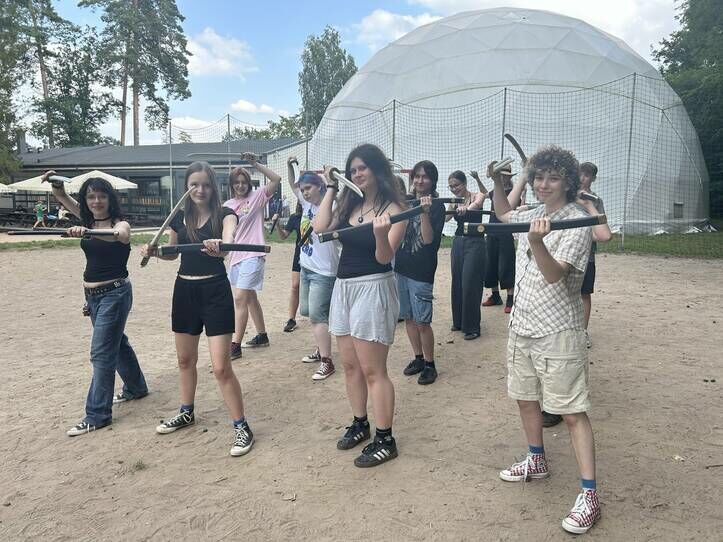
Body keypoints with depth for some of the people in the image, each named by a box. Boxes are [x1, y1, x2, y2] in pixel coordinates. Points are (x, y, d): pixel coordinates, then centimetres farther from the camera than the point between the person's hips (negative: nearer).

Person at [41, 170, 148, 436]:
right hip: (92, 294, 8)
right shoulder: (89, 220, 6)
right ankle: (136, 387, 41)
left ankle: (97, 414, 2)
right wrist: (57, 184, -9)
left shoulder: (120, 223, -15)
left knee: (101, 352, -7)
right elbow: (63, 198, 14)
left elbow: (120, 235, -39)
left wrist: (88, 232, -57)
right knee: (117, 342, 21)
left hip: (115, 293, -8)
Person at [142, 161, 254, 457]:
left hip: (215, 291, -5)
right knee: (185, 359, 20)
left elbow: (229, 238, -34)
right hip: (184, 290, 6)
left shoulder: (224, 214, -10)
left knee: (221, 367, -7)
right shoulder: (179, 217, 4)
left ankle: (241, 427, 7)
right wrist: (154, 251, -1)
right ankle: (186, 413, 42)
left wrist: (220, 244, -56)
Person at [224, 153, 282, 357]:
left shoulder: (257, 197, -4)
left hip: (252, 256, -7)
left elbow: (276, 179, -15)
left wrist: (256, 164, -19)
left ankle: (236, 345, -8)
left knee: (240, 299, -13)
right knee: (250, 298, 16)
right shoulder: (228, 205, 11)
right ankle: (261, 336, 31)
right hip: (235, 256, 7)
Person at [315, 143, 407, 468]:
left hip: (373, 289, -7)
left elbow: (384, 258, -16)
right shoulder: (350, 204, 10)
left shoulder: (393, 209, -9)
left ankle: (385, 440, 9)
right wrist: (331, 188, 2)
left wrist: (381, 234, -37)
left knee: (372, 370, -3)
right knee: (350, 365, 15)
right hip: (343, 287, 7)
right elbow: (320, 228, -4)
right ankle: (360, 424, 31)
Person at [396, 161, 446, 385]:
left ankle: (429, 365, 14)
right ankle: (418, 358, 28)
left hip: (421, 272, -6)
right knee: (408, 317, 13)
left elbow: (428, 239, -19)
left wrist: (424, 211, -29)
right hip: (401, 267, 6)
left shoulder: (436, 206, -7)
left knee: (422, 322, -3)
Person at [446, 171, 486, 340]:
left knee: (470, 284, -7)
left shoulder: (477, 196, -7)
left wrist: (466, 208, -52)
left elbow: (477, 204, -30)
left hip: (474, 242, -6)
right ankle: (459, 321, 26)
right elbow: (446, 217, -4)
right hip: (458, 242, 6)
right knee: (457, 283, 10)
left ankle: (472, 327, 2)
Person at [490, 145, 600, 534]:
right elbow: (503, 215, 30)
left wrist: (537, 241, -42)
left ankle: (589, 495, 5)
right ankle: (536, 462, 41)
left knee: (572, 413, -4)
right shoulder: (532, 216, 8)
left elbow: (553, 274, -24)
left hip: (558, 334, -8)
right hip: (521, 327, 8)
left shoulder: (576, 222, -14)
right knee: (525, 398, 20)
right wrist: (497, 181, 16)